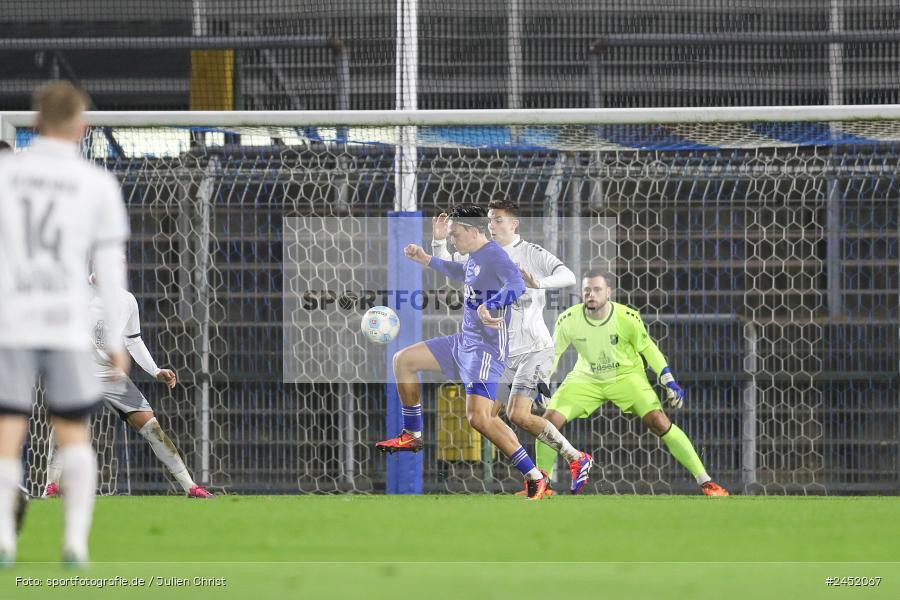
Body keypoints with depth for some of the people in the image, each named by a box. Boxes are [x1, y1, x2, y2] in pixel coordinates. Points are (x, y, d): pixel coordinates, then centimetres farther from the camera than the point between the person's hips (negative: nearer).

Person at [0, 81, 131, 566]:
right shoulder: (98, 185, 1)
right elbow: (109, 267, 1)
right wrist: (117, 339, 6)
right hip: (68, 325, 0)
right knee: (73, 431, 13)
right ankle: (75, 538, 4)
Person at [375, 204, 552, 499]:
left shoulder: (494, 256, -18)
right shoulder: (475, 257, 11)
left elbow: (517, 284, -37)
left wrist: (489, 306, -51)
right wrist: (426, 260, 33)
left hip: (487, 348, -10)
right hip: (464, 341, 10)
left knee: (479, 418, -21)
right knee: (403, 360, 15)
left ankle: (535, 479, -17)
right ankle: (412, 436, 25)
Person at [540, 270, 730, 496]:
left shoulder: (627, 318, -23)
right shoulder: (568, 321, -20)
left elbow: (647, 348, -6)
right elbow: (553, 353, -3)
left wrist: (670, 382, -9)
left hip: (626, 375, -2)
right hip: (586, 379, 2)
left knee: (658, 421, -18)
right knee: (550, 420, -14)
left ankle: (704, 481, -11)